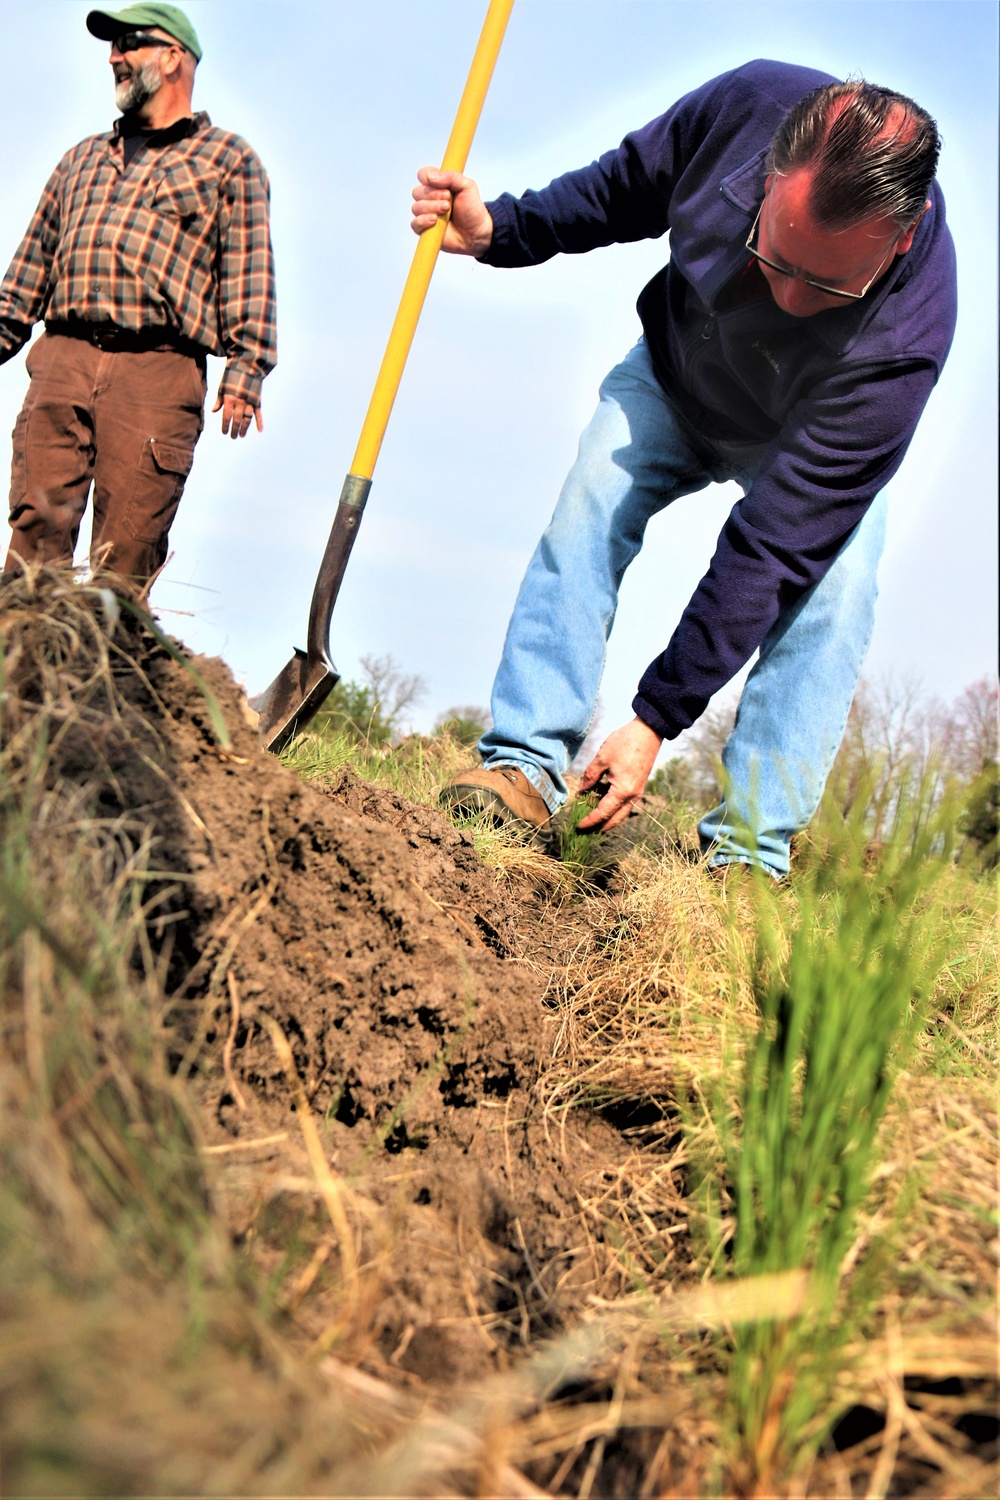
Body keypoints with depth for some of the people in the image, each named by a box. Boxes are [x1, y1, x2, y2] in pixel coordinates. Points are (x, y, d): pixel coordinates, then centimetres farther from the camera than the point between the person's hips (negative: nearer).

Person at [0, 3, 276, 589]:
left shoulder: (228, 160, 13)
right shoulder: (84, 158, 29)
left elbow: (249, 276, 2)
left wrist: (244, 374, -9)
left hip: (159, 370, -4)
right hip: (62, 359, 4)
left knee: (127, 549, -9)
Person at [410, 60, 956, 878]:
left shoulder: (899, 345, -42)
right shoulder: (749, 103, -34)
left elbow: (771, 547, -41)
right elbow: (629, 186, -9)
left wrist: (656, 720, -39)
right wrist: (500, 228, -22)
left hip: (817, 436, -2)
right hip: (674, 373, 3)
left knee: (829, 589, -24)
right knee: (593, 493, -20)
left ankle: (747, 854, -20)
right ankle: (525, 766, -20)